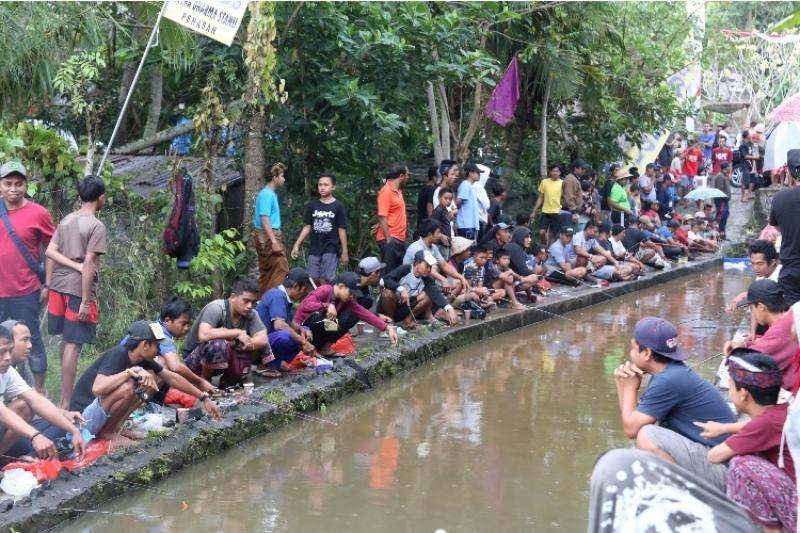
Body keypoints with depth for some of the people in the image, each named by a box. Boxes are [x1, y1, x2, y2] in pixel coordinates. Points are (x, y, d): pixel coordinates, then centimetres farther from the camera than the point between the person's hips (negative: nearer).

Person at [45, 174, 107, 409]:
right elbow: (89, 263, -16)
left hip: (59, 286, 8)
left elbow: (50, 252, 6)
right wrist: (86, 301, -15)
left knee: (66, 340, 21)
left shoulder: (66, 220, 11)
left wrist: (49, 285, 9)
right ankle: (65, 404, -5)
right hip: (79, 289, -8)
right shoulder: (96, 226, -10)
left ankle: (68, 386, 36)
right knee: (73, 345, -5)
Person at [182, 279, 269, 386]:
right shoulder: (216, 308, -24)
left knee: (259, 345, -12)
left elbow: (263, 339, -16)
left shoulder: (251, 314, -6)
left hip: (225, 359, 6)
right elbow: (203, 335, -39)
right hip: (193, 360, -6)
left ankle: (229, 380, 5)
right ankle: (204, 381, -11)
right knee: (218, 344, -37)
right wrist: (237, 332, -33)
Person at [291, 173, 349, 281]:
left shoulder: (338, 206, -1)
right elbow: (307, 227, 11)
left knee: (328, 280, -8)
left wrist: (344, 252, -2)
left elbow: (342, 230, -1)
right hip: (314, 249, 3)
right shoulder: (312, 205, 7)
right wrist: (297, 245, 5)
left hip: (331, 250, -3)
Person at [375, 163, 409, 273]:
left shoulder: (398, 191, 12)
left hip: (400, 239, 9)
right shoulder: (386, 191, -15)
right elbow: (382, 217, -19)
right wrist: (388, 239, -21)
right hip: (390, 239, -9)